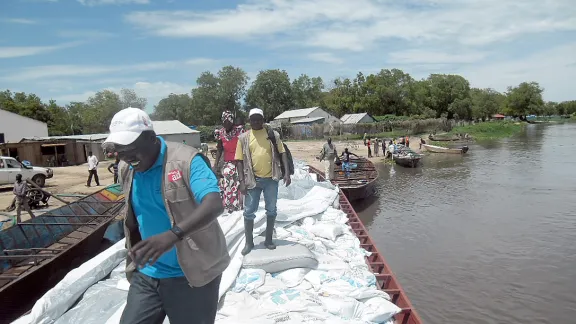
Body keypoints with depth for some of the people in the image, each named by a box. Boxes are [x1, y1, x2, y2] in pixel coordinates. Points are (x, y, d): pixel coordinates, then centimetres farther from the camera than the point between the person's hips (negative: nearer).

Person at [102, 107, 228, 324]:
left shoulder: (186, 160, -19)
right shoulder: (126, 169, 3)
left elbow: (215, 205, -32)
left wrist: (173, 235, -44)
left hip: (192, 274, -5)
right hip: (147, 275, 6)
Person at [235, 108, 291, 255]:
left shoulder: (273, 134, 3)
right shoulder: (244, 137, 2)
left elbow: (282, 153, 3)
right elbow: (240, 160, 1)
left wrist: (287, 172, -8)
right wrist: (242, 181, -6)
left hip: (271, 178, 1)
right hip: (252, 179, 0)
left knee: (271, 210, 10)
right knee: (249, 211, 5)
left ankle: (269, 239, 26)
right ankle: (249, 242, 21)